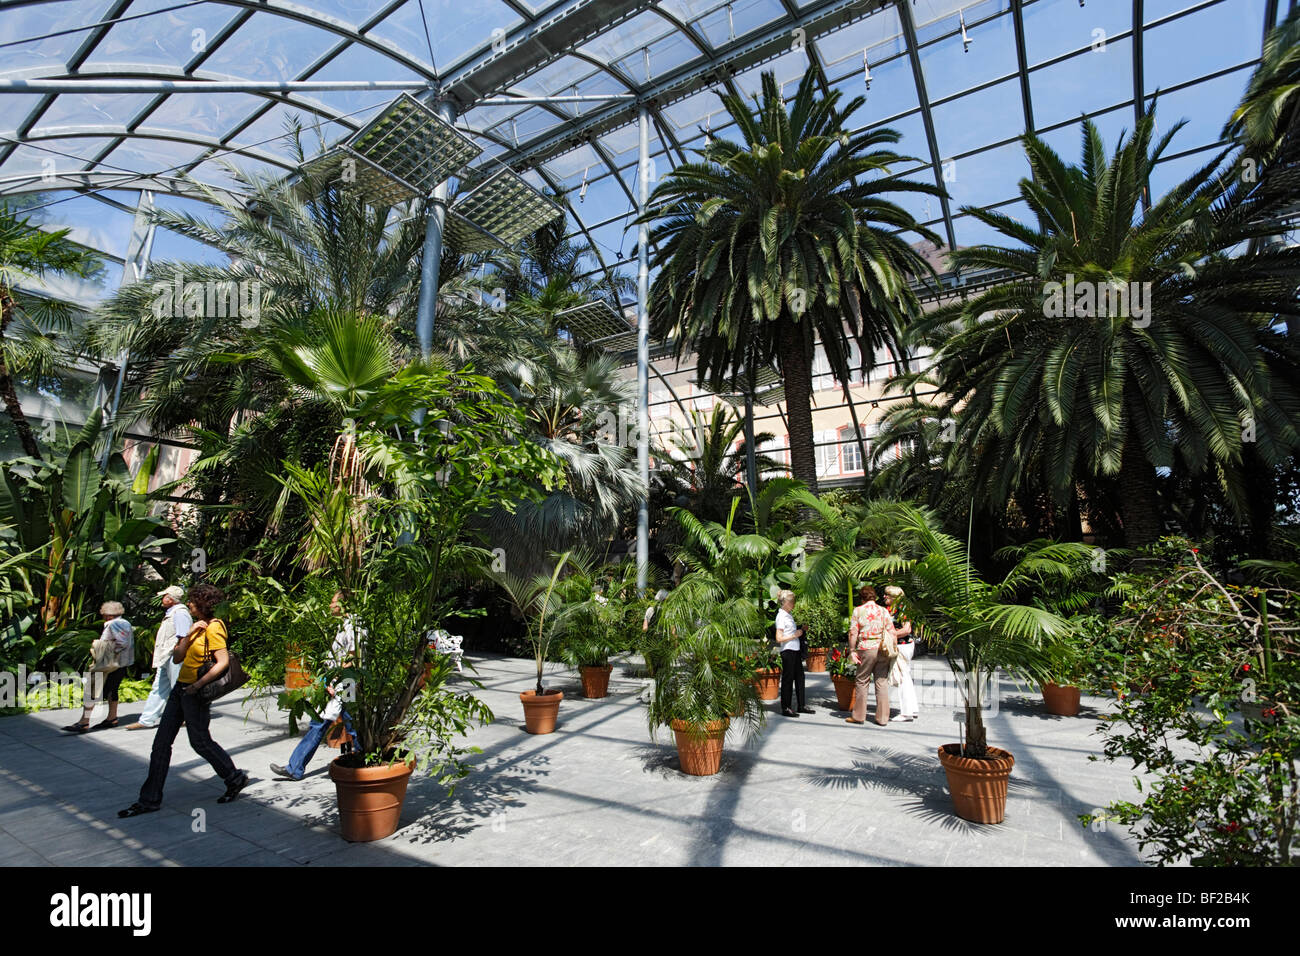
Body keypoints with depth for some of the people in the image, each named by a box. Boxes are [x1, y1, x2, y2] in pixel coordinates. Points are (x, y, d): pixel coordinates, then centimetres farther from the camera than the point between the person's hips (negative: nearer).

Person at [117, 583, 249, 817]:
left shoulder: (213, 628, -16)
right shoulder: (198, 626, 12)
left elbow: (223, 661, -24)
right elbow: (177, 657, 7)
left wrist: (198, 685, -26)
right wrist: (189, 635, -7)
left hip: (196, 693, -9)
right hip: (180, 687, 9)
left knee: (200, 741, 2)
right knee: (161, 742, 9)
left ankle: (235, 778, 21)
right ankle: (149, 799, 18)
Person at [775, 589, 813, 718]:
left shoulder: (789, 615, 13)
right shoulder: (781, 616, -14)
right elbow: (779, 638, -18)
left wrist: (801, 629, 8)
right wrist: (795, 635, -16)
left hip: (795, 650, 9)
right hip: (787, 651, -9)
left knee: (799, 677, 13)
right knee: (788, 679, -1)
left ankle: (801, 705, 23)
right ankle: (785, 708, 9)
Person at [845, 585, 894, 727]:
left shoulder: (858, 610, -1)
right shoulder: (883, 611, 5)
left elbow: (853, 632, -7)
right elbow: (892, 633, 1)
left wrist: (852, 650, -1)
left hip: (866, 650, -2)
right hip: (882, 650, 2)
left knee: (862, 682, 7)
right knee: (882, 683, 7)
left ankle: (859, 716, 13)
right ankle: (882, 718, 10)